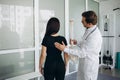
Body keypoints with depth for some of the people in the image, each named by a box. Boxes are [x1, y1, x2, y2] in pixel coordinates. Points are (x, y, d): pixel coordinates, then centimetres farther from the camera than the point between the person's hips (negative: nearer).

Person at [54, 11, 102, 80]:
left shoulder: (94, 36, -29)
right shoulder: (89, 30, 1)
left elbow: (82, 53, -27)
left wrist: (65, 49, -25)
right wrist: (77, 43, 11)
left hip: (89, 66, -9)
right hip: (83, 64, 9)